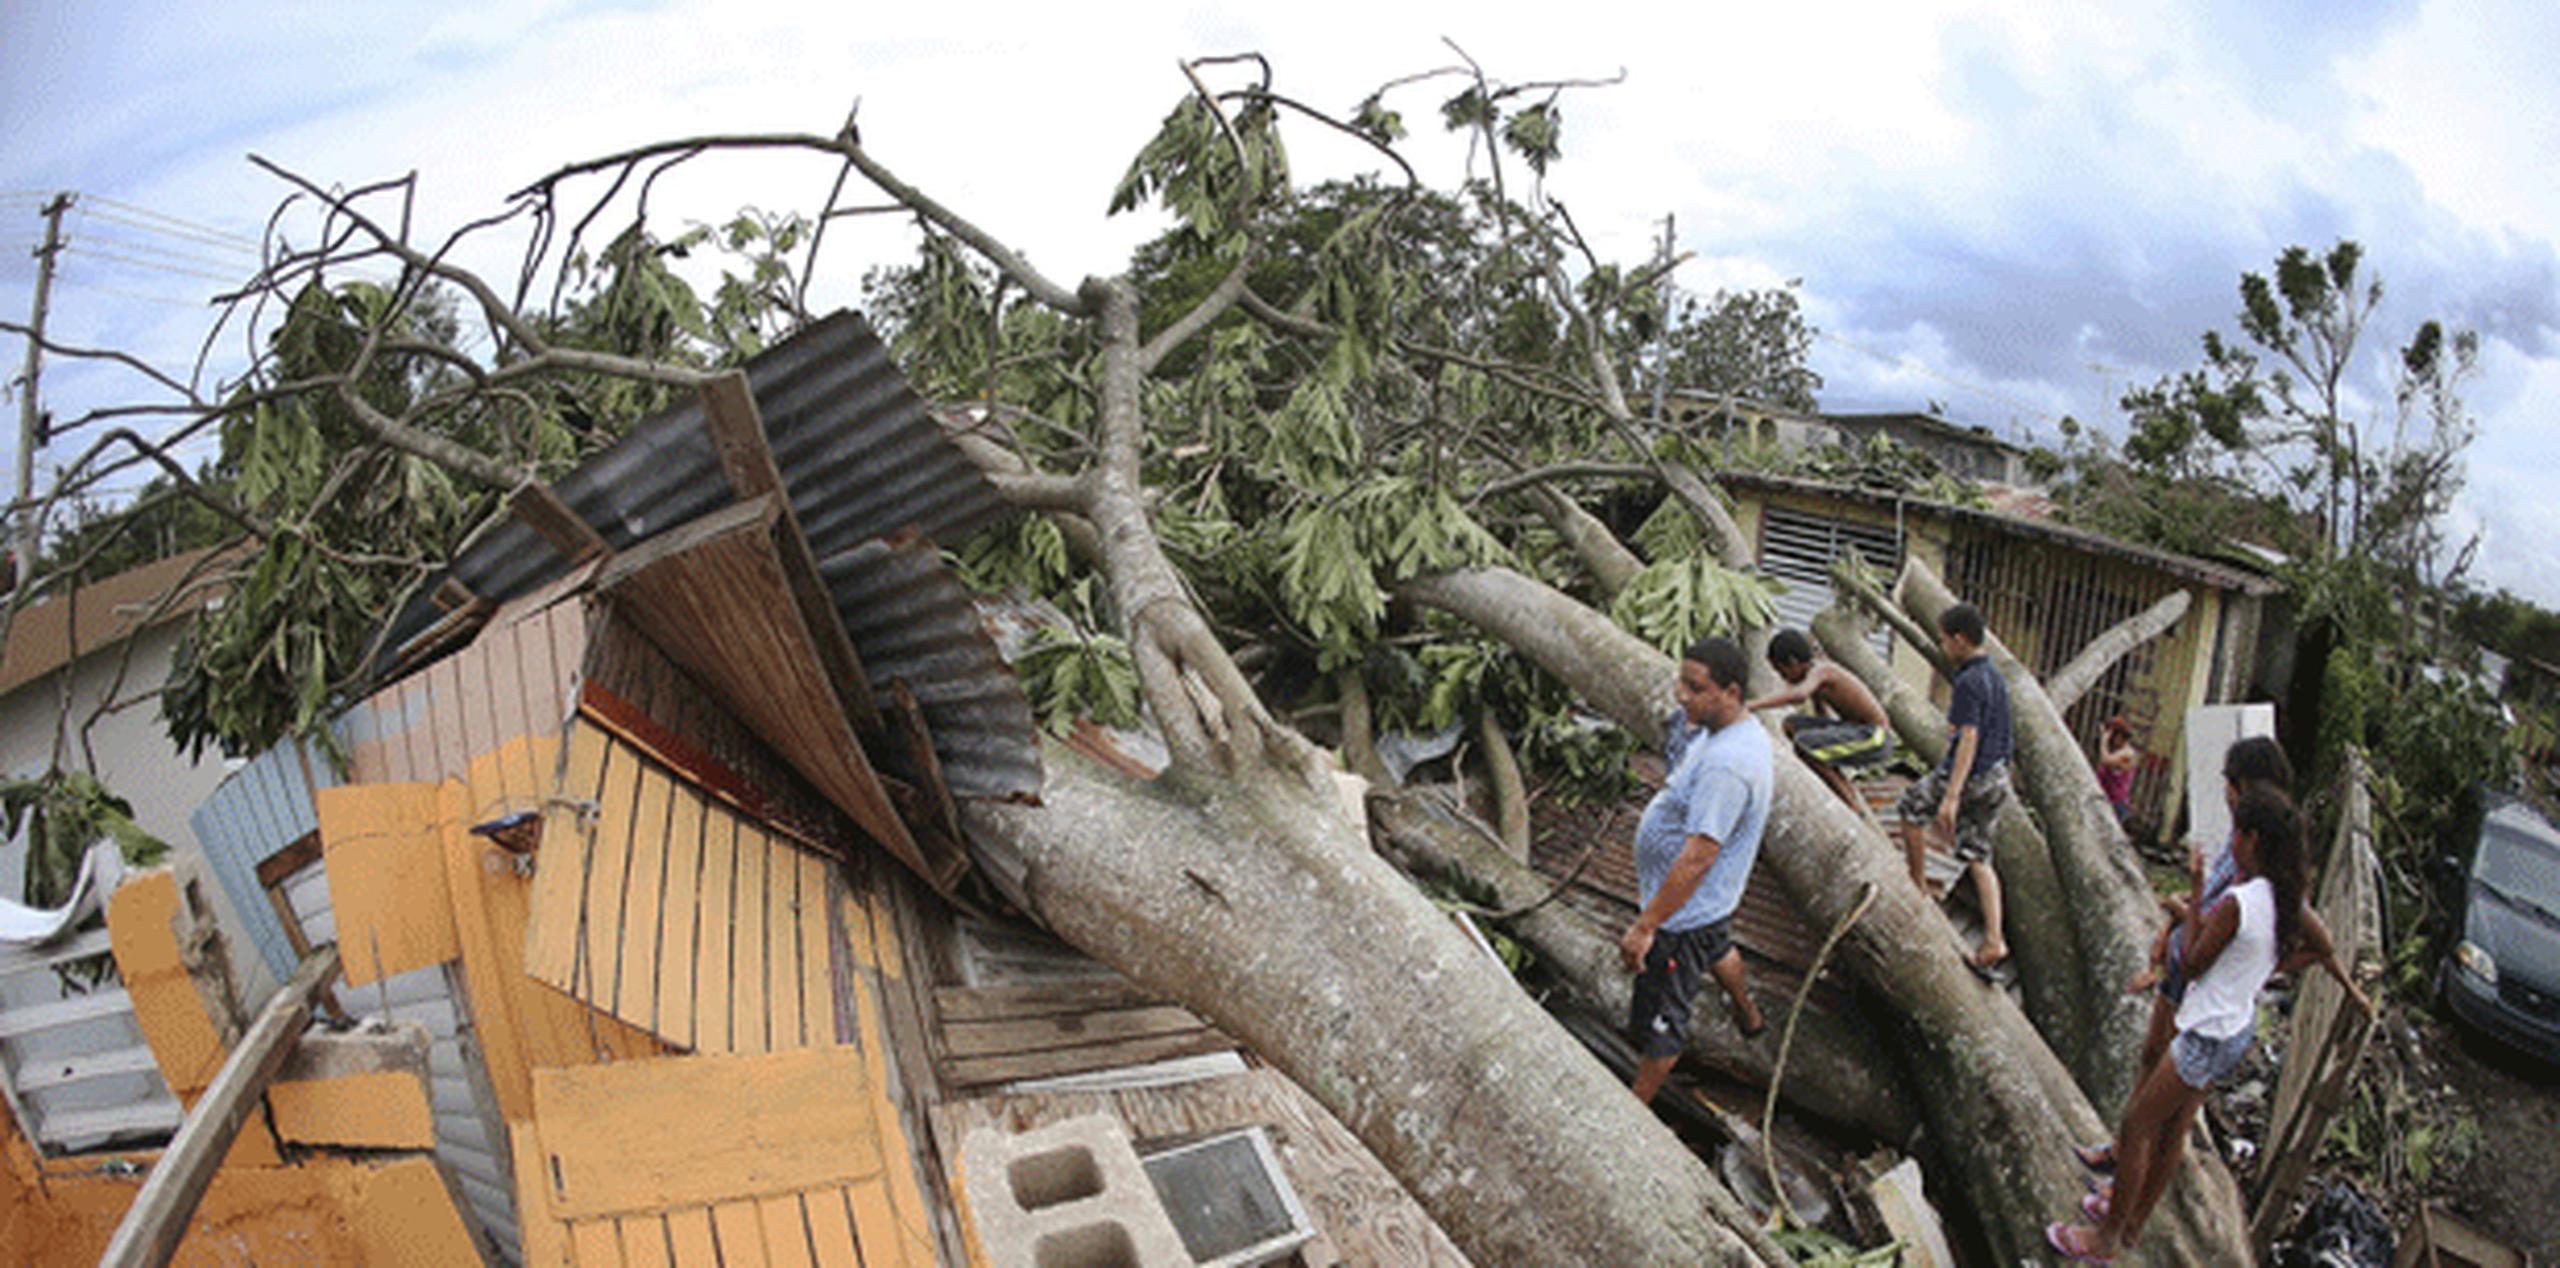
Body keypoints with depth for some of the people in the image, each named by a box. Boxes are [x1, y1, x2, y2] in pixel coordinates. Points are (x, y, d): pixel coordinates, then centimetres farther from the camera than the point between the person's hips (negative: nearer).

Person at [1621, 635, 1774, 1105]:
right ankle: (1748, 1015, 67)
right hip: (1711, 901, 11)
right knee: (1716, 948, 39)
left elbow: (1698, 858, -36)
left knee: (1659, 1019, 4)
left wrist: (1645, 925, -33)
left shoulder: (1726, 765, -36)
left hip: (1687, 909, -11)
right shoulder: (1742, 729, -4)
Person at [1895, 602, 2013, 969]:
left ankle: (1918, 886, 23)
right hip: (1997, 778, 8)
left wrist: (1951, 796, -28)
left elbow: (1968, 740, -25)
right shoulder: (1994, 675, 11)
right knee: (1978, 857, 10)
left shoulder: (1969, 682, -19)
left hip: (1968, 776, -8)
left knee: (1911, 806, 16)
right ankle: (1994, 939, 4)